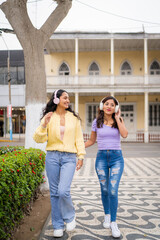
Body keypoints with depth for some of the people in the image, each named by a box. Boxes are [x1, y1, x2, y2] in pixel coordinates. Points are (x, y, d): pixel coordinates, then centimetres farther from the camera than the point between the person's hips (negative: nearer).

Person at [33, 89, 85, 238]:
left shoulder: (73, 117, 7)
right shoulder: (48, 117, 3)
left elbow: (79, 138, 10)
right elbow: (38, 139, -1)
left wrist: (81, 156, 4)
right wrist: (44, 125, -17)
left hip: (69, 158, -1)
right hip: (52, 157, 1)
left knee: (63, 191, -15)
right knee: (54, 192, 7)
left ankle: (70, 217, 15)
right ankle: (58, 225, 23)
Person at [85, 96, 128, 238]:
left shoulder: (119, 121, 4)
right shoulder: (96, 122, 5)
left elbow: (125, 134, -15)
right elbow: (91, 141, 15)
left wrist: (117, 118, -8)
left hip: (117, 158, -1)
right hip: (101, 158, 1)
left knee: (113, 191, -11)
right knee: (104, 190, 9)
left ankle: (113, 223, 1)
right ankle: (107, 216, 32)